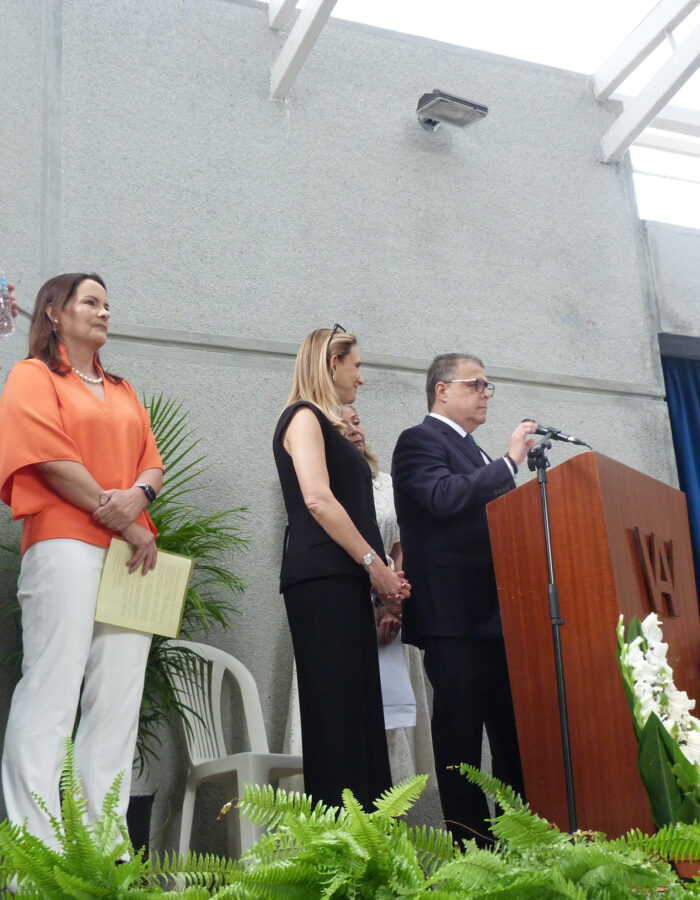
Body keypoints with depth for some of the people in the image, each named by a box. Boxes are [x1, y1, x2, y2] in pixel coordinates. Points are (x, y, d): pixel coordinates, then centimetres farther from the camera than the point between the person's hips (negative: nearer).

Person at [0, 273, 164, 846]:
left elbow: (154, 463, 17)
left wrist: (138, 496, -7)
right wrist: (124, 524, -9)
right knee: (51, 691, -12)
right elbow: (53, 461, -6)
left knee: (119, 700, -1)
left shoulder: (122, 391, 27)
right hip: (65, 544, -6)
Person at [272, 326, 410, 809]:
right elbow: (317, 498, -15)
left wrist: (382, 571, 10)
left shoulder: (327, 426, 25)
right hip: (322, 578, -9)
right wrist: (374, 563, -12)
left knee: (359, 708, 3)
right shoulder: (304, 416, -1)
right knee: (336, 707, -12)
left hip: (344, 579, 9)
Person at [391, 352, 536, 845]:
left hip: (496, 614, 9)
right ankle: (471, 843, 0)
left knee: (514, 734, 10)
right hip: (455, 615, -9)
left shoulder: (476, 455, 25)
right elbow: (445, 496, -21)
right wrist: (509, 461, -14)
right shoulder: (420, 441, -3)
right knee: (461, 734, -5)